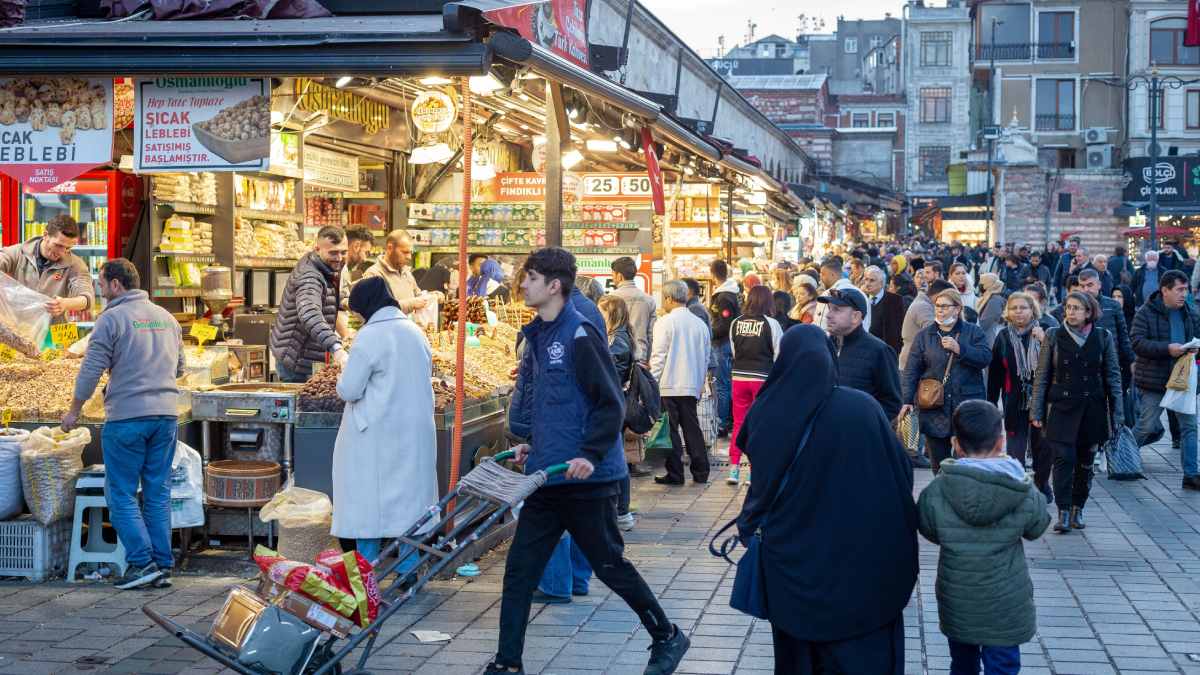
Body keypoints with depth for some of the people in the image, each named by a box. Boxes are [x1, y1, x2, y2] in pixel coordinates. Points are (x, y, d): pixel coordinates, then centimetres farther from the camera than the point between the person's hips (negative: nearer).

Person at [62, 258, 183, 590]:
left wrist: (74, 410, 5)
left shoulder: (112, 318, -7)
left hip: (127, 417, -6)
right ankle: (162, 566, 10)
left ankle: (141, 562, -4)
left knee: (122, 494, 3)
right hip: (166, 414, 6)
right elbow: (179, 367, 22)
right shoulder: (167, 318, 13)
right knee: (158, 494, 10)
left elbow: (90, 370, -7)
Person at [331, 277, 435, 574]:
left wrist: (342, 379, 8)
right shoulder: (416, 332, 6)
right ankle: (408, 569, 14)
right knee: (409, 493, 11)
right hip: (416, 432, 6)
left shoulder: (368, 337, -14)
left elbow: (349, 390, -13)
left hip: (376, 434, -6)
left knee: (369, 497, 3)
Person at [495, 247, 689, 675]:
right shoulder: (539, 335, 11)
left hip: (586, 479, -8)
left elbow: (612, 404, -16)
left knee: (610, 566, 5)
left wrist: (591, 454, -24)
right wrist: (533, 444, 15)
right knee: (519, 569, 4)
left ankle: (667, 637, 25)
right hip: (547, 476, 8)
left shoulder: (580, 335, -15)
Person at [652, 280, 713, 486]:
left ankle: (675, 475, 2)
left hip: (668, 386, -5)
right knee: (692, 429, 12)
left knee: (671, 430, 1)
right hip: (691, 386, 5)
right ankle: (700, 472, 13)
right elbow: (705, 359, 14)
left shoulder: (666, 322, -9)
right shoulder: (700, 324, 8)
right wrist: (699, 385, 22)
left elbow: (658, 357, -12)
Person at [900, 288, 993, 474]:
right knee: (939, 465, 6)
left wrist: (959, 348, -16)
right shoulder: (924, 336, 9)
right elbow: (911, 370, 4)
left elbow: (986, 357, -10)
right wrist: (907, 399, -6)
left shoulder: (974, 332, 5)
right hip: (935, 412, 2)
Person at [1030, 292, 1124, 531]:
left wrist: (1116, 413, 3)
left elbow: (1113, 376, 7)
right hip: (1061, 407, -1)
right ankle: (1063, 513, -10)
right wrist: (1036, 411, 1)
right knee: (1064, 458, -11)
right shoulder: (1053, 336, 2)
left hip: (1092, 409, 1)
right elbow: (1041, 376, 4)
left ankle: (1077, 509, 19)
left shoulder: (1103, 338, 3)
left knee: (1085, 461, 6)